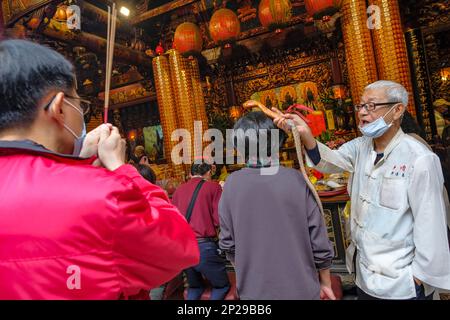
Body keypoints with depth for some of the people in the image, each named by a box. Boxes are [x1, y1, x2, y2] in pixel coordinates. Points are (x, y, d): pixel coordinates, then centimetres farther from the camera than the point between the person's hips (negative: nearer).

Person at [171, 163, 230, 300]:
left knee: (195, 286, 26)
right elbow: (218, 220, -8)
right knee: (222, 286, 17)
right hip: (204, 246, -5)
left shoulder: (179, 190, 9)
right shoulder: (213, 187, -2)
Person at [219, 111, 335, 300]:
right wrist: (326, 283, 6)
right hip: (300, 289, 0)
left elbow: (228, 243, -4)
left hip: (253, 290, 1)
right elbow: (320, 245, -10)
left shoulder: (232, 184, -12)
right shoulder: (297, 181, -15)